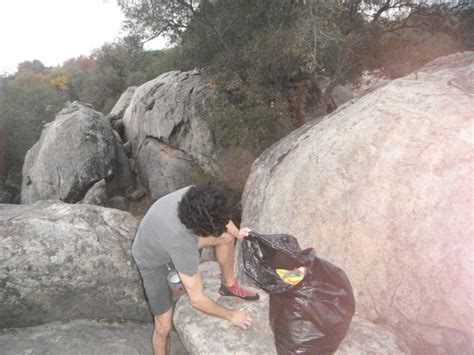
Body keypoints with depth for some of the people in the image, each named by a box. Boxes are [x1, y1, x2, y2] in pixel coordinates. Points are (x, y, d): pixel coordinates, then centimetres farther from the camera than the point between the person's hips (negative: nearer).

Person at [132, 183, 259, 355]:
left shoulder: (195, 197, -31)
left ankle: (229, 286, 19)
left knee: (226, 237, -4)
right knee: (164, 327, -1)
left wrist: (237, 233, 5)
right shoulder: (182, 245, -45)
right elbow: (197, 299, -32)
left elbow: (218, 215, -4)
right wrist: (231, 316, -18)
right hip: (152, 261, -6)